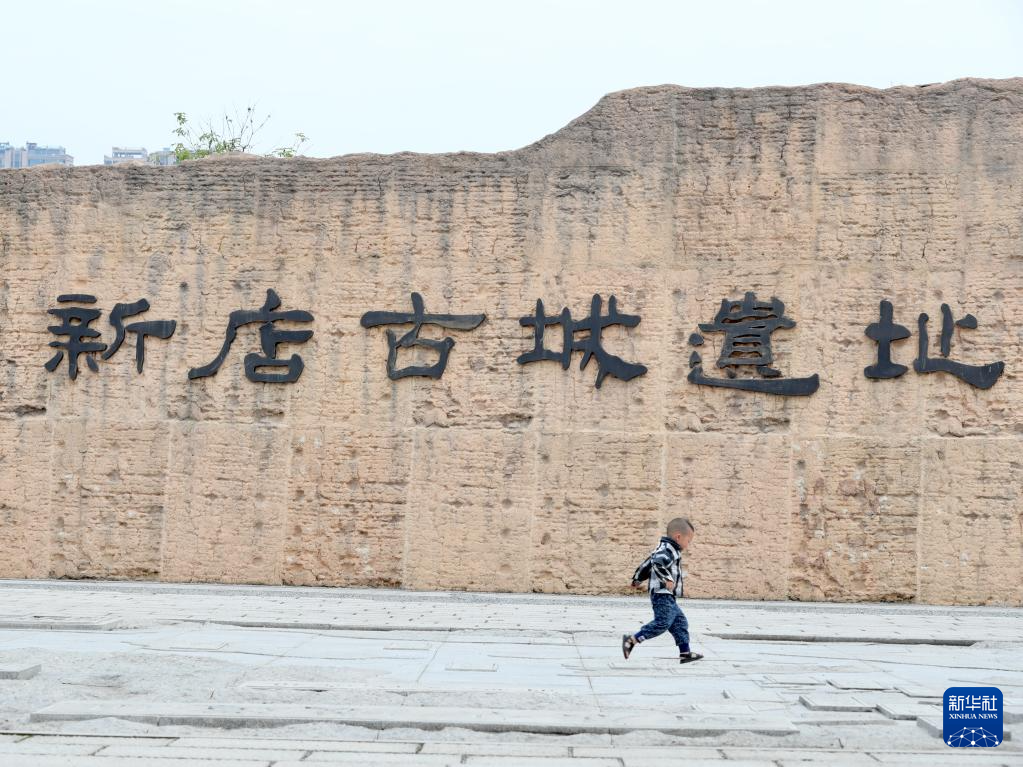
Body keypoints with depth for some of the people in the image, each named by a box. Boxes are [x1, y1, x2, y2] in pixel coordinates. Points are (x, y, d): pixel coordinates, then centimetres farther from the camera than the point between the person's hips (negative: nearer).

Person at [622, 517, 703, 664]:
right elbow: (658, 563, -34)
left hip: (668, 597, 11)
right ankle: (631, 640, -16)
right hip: (662, 595, -11)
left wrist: (638, 578, 37)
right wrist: (667, 579, -35)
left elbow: (648, 562, 27)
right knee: (663, 623, -17)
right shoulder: (668, 549, -14)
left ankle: (685, 653, 14)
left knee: (680, 622, 12)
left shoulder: (664, 549, 19)